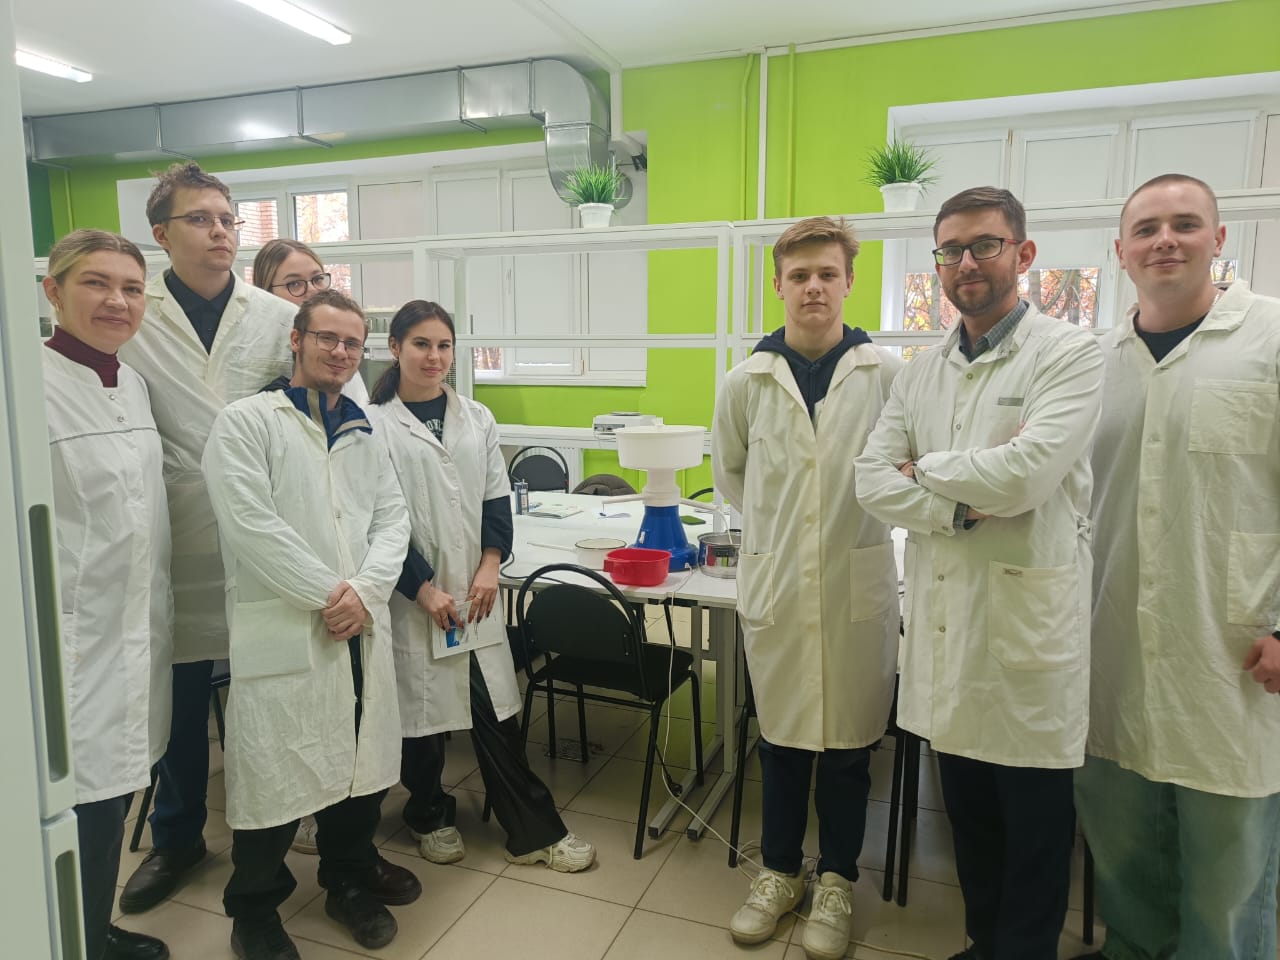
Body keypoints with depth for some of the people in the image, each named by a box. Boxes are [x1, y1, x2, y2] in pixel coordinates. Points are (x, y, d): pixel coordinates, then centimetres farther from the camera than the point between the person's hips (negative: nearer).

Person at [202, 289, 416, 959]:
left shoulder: (364, 434, 16)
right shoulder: (247, 421, -2)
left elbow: (392, 518, 9)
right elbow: (250, 521, -13)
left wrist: (365, 590, -8)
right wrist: (326, 593, -13)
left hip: (361, 626, 5)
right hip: (282, 629, -5)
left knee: (360, 756, 13)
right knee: (275, 770, 3)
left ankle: (350, 880, 34)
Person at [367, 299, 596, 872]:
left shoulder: (477, 418, 9)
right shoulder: (375, 423, -5)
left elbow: (497, 498, 8)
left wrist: (490, 565, -5)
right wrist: (423, 588, -10)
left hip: (472, 592, 3)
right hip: (411, 596, -3)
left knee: (495, 710, 6)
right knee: (419, 711, 10)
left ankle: (534, 831, 17)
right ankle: (430, 816, 34)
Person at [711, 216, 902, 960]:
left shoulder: (887, 373, -5)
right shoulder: (747, 381, 1)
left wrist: (859, 512, -2)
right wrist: (772, 521, 7)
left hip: (859, 583, -1)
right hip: (774, 582, 2)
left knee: (849, 740, 11)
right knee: (781, 737, 14)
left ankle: (837, 882, 32)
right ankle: (780, 871, 35)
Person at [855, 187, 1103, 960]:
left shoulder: (1070, 355, -6)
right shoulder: (923, 371, 10)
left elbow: (1026, 472, -20)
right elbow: (873, 481, 3)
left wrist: (926, 470, -5)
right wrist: (967, 504, -12)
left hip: (1028, 615, -5)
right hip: (943, 612, 5)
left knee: (1033, 822, 10)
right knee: (968, 807, 19)